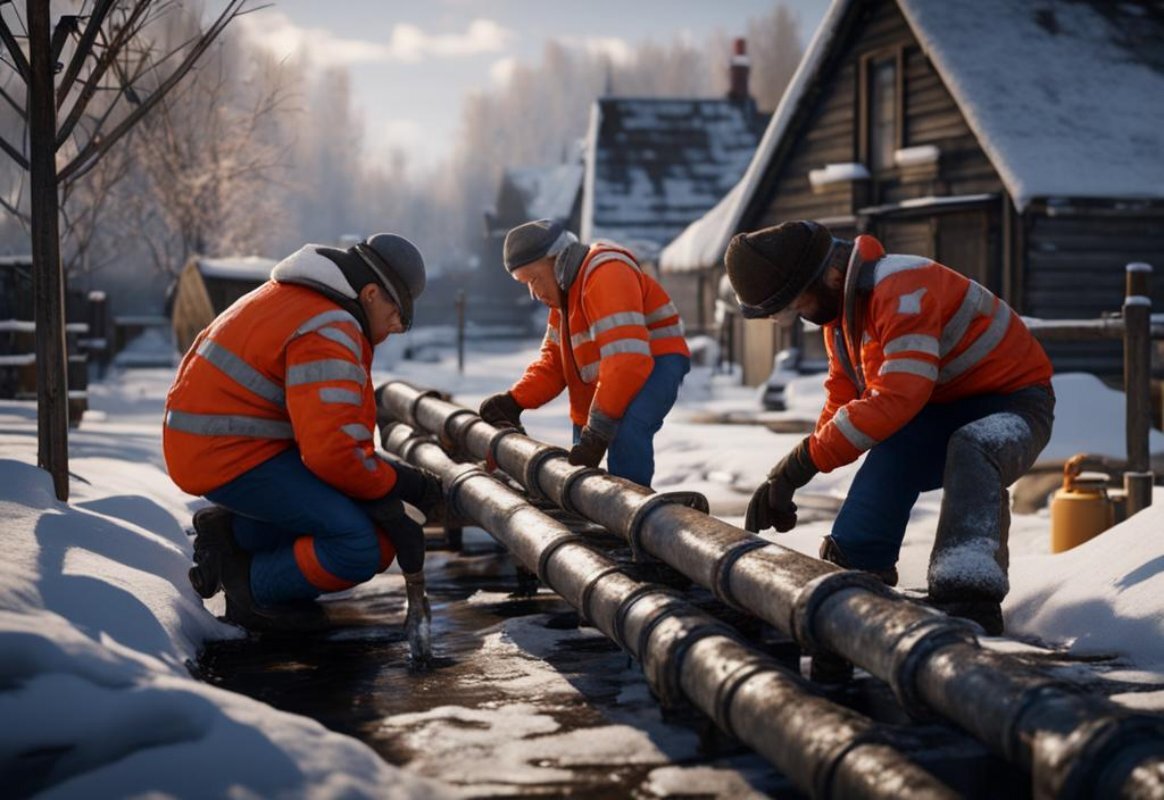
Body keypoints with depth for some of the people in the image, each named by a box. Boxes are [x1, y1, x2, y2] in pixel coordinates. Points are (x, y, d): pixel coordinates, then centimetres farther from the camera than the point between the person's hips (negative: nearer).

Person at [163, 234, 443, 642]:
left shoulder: (297, 294, 13)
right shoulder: (329, 333, -20)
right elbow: (333, 451, -28)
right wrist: (395, 484, -10)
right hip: (232, 460, -11)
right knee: (362, 548, -20)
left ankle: (233, 532, 14)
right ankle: (249, 586, 0)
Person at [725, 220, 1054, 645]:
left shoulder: (902, 288, -29)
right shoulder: (840, 308, 3)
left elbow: (896, 398, -36)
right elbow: (842, 398, 11)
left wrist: (803, 460, -32)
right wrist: (786, 478, 2)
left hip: (1014, 400, -8)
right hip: (943, 410, 8)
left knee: (971, 451, -39)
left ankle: (968, 598, -50)